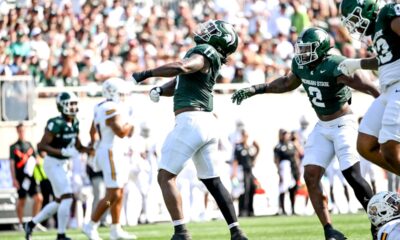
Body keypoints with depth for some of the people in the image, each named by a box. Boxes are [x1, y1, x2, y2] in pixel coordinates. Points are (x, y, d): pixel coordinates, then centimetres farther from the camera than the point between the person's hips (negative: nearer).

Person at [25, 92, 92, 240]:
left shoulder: (74, 123, 6)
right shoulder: (56, 124, -20)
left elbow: (78, 147, 15)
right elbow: (42, 146, -23)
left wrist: (93, 150, -3)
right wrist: (64, 152, -28)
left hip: (63, 165, 9)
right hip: (53, 164, -9)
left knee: (59, 201, 15)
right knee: (67, 198, -14)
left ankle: (32, 224, 27)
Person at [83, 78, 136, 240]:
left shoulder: (101, 108, 12)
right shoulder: (112, 109, -18)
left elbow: (93, 132, 20)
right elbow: (121, 132, -25)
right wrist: (132, 120, -11)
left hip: (117, 155, 11)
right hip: (112, 155, -11)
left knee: (119, 194, 14)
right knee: (112, 195, -9)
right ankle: (91, 227, -4)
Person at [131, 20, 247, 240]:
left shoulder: (203, 53, -8)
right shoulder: (210, 58, 20)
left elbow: (180, 67, -27)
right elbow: (179, 83, 24)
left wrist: (146, 74, -21)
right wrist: (160, 90, 5)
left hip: (191, 120, -9)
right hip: (208, 122, 9)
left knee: (166, 177, -4)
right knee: (212, 181, 16)